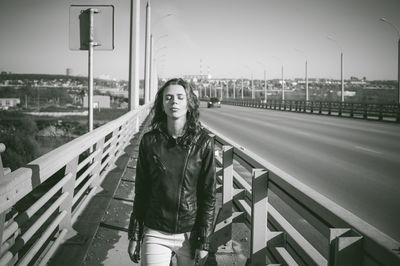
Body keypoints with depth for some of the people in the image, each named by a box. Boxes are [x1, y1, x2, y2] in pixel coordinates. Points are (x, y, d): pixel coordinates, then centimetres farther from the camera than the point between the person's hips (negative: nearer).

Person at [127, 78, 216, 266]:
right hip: (155, 234, 1)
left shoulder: (203, 143, -6)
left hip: (190, 234, 0)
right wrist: (134, 237, 5)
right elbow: (141, 192, 4)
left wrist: (204, 242, -7)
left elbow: (208, 195, -4)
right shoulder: (150, 141, -2)